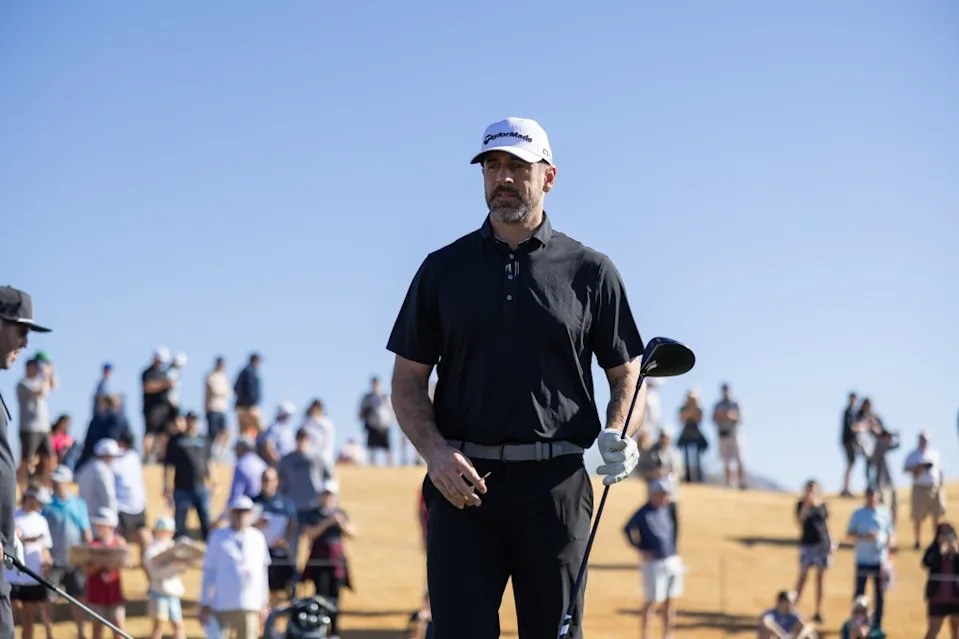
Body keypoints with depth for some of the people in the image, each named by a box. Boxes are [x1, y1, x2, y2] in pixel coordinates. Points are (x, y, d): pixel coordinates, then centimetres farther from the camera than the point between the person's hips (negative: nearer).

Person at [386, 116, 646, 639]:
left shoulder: (590, 271, 9)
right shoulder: (443, 268, 11)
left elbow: (628, 376, 11)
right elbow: (408, 381, 11)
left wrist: (618, 436, -11)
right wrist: (435, 452, -7)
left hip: (554, 484, 0)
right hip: (461, 483, 1)